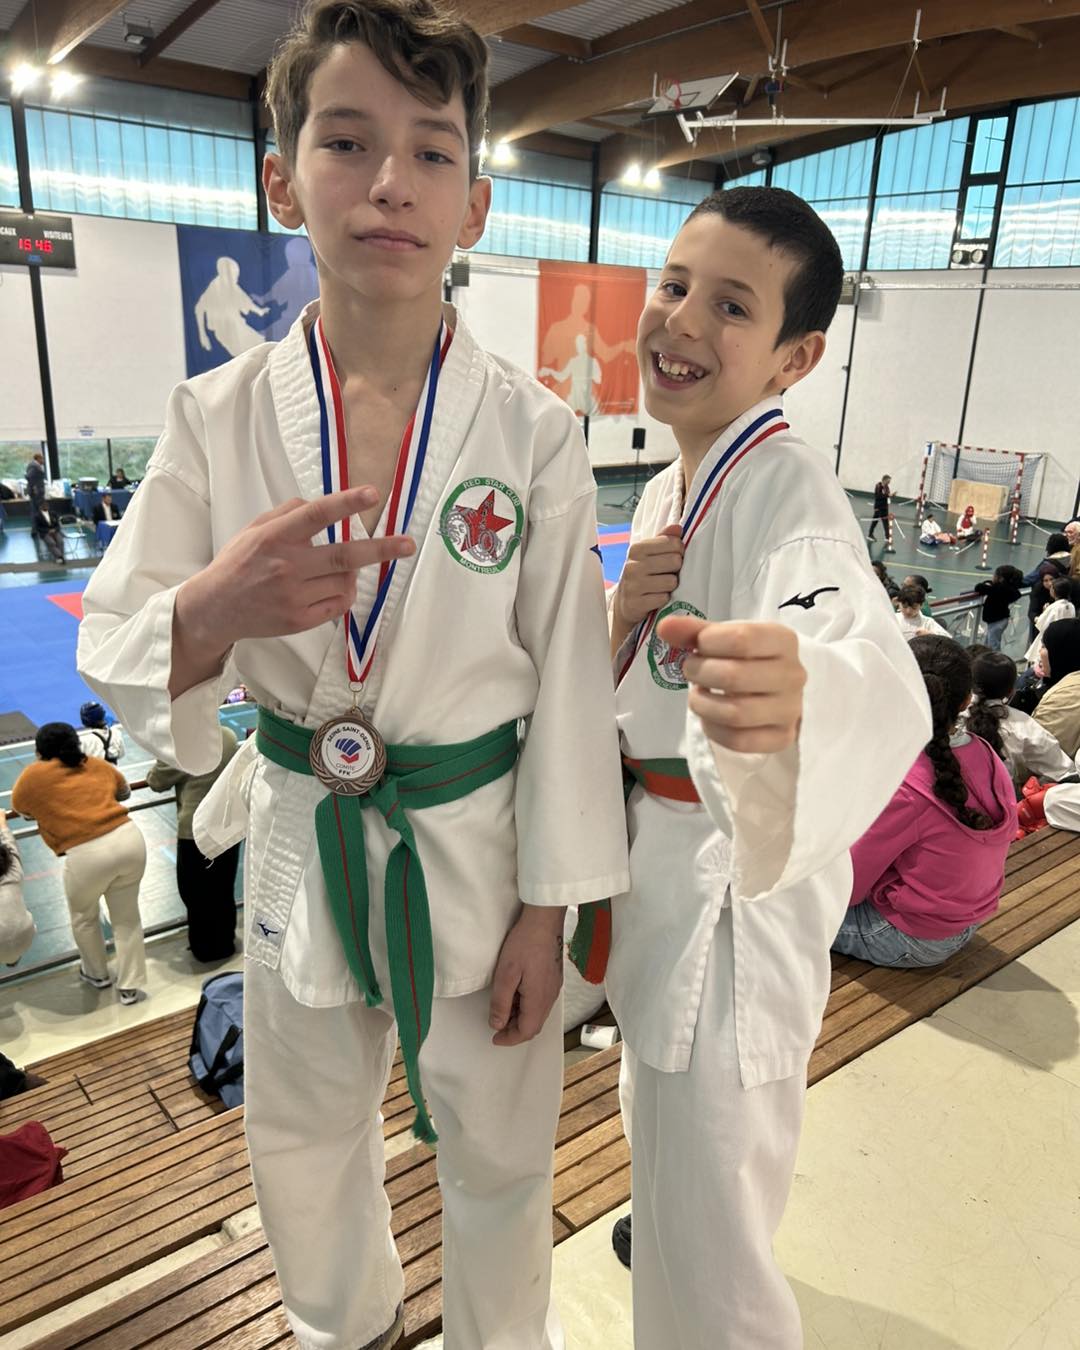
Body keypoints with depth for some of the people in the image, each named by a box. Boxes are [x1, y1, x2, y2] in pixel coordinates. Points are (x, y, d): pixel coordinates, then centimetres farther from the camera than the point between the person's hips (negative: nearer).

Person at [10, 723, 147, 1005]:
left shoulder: (33, 776, 8)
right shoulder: (98, 765, 19)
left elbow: (21, 808, 27)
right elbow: (124, 791, 37)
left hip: (86, 854, -3)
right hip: (129, 839, 3)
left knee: (84, 918, 27)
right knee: (127, 918, 21)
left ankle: (97, 974, 46)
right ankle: (130, 986, 30)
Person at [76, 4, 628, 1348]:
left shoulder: (534, 430, -13)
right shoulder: (219, 415, -9)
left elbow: (566, 683, -9)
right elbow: (116, 657, -7)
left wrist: (546, 909, -6)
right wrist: (210, 611, -31)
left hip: (472, 836, -1)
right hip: (303, 834, 2)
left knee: (495, 1150, 19)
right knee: (302, 1139, 25)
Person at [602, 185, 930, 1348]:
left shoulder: (787, 493, -23)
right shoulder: (669, 488, 5)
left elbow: (867, 660, -45)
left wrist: (795, 695, -68)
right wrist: (621, 622, -12)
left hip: (740, 877, -8)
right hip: (657, 854, 9)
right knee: (662, 1113, 33)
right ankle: (673, 1228, 63)